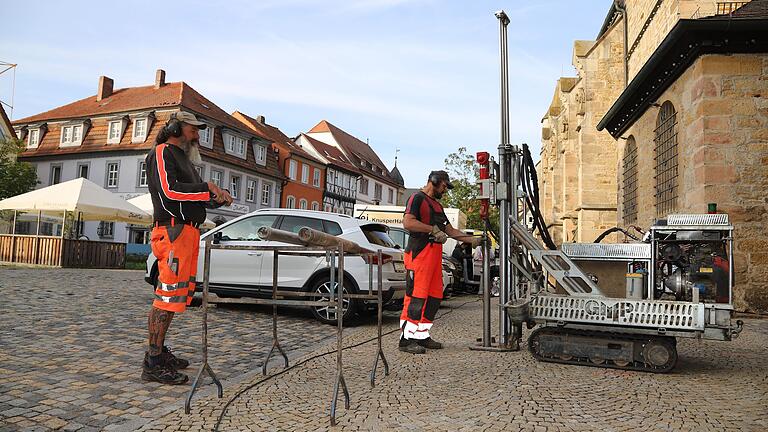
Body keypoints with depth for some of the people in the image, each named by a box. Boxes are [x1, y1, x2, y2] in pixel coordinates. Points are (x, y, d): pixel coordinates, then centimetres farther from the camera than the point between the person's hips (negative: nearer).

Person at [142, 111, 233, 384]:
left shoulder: (183, 158, 28)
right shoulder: (162, 152, -2)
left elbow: (192, 197, 27)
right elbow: (170, 190, -17)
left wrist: (218, 199, 10)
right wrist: (207, 188, -12)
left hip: (188, 233, 10)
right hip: (173, 231, -10)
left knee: (179, 294, 12)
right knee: (169, 295, -12)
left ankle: (159, 352, 21)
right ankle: (153, 364, -8)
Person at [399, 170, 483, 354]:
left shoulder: (437, 205, 27)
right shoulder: (417, 198, -2)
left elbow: (450, 230, 26)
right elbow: (408, 222, -18)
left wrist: (472, 240, 18)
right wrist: (433, 229, -16)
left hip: (434, 254, 10)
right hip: (419, 254, -10)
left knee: (434, 296, 8)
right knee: (416, 296, -11)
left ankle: (422, 336, 16)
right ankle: (407, 339, -8)